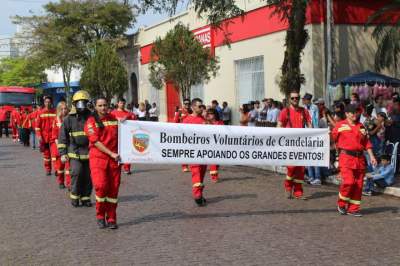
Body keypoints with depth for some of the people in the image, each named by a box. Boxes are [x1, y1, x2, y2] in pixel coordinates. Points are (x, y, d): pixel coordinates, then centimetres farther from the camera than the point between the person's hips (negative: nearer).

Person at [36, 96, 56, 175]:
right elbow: (37, 125, 2)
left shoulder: (55, 112, 0)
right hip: (44, 137, 1)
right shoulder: (41, 113, 3)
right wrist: (39, 135, -6)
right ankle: (48, 169, 18)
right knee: (46, 153, 9)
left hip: (53, 136, -1)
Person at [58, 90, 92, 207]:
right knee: (76, 173, -17)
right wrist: (63, 153, -1)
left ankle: (85, 197, 20)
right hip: (74, 152, -2)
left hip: (89, 152, 2)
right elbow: (62, 138, 5)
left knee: (88, 176, 4)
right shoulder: (69, 119, 3)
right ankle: (74, 196, 1)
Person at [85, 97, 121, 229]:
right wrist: (111, 154, -14)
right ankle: (100, 216, 4)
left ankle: (111, 219, 14)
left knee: (113, 189, 3)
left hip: (114, 159, 4)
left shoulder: (114, 118, 11)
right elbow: (96, 142, -9)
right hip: (98, 158, -4)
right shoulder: (91, 122, -1)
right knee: (101, 186, -16)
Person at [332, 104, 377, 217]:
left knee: (358, 184, 5)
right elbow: (332, 139, 3)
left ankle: (353, 209, 16)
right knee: (348, 182, -17)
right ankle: (341, 204, 6)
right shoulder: (340, 125, 1)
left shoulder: (361, 126, 14)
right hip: (346, 158, -5)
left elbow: (366, 142, 15)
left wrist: (371, 156, 8)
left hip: (360, 159, 5)